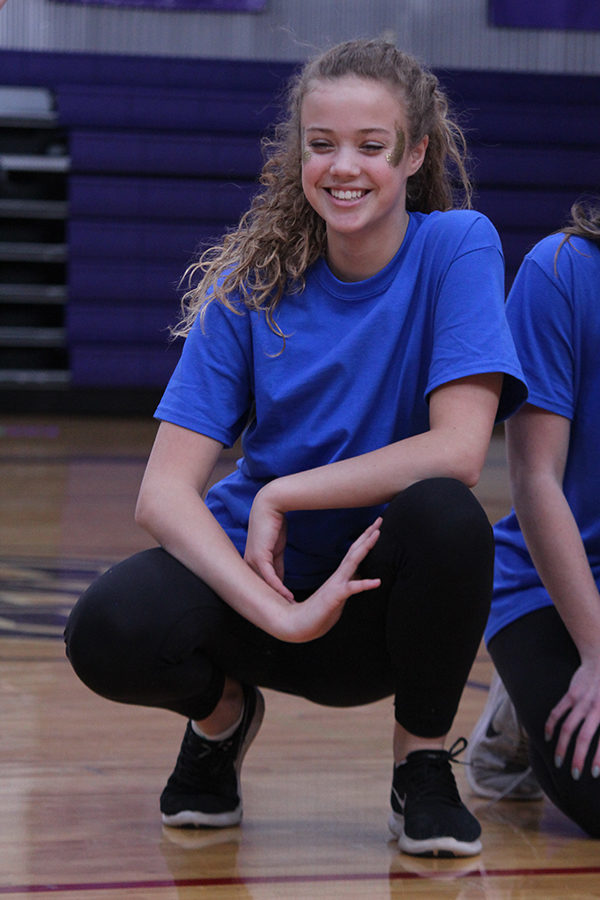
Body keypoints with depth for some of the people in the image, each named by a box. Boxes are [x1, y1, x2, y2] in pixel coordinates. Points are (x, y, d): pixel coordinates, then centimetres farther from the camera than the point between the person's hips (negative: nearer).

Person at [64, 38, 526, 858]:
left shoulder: (458, 248, -11)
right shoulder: (252, 284, -8)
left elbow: (457, 452, -21)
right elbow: (163, 492, -16)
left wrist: (283, 496, -18)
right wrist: (280, 613, -31)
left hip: (386, 600, -1)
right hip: (254, 576, 1)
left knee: (445, 512, -35)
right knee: (109, 631, -30)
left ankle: (424, 762, -7)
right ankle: (222, 710, 8)